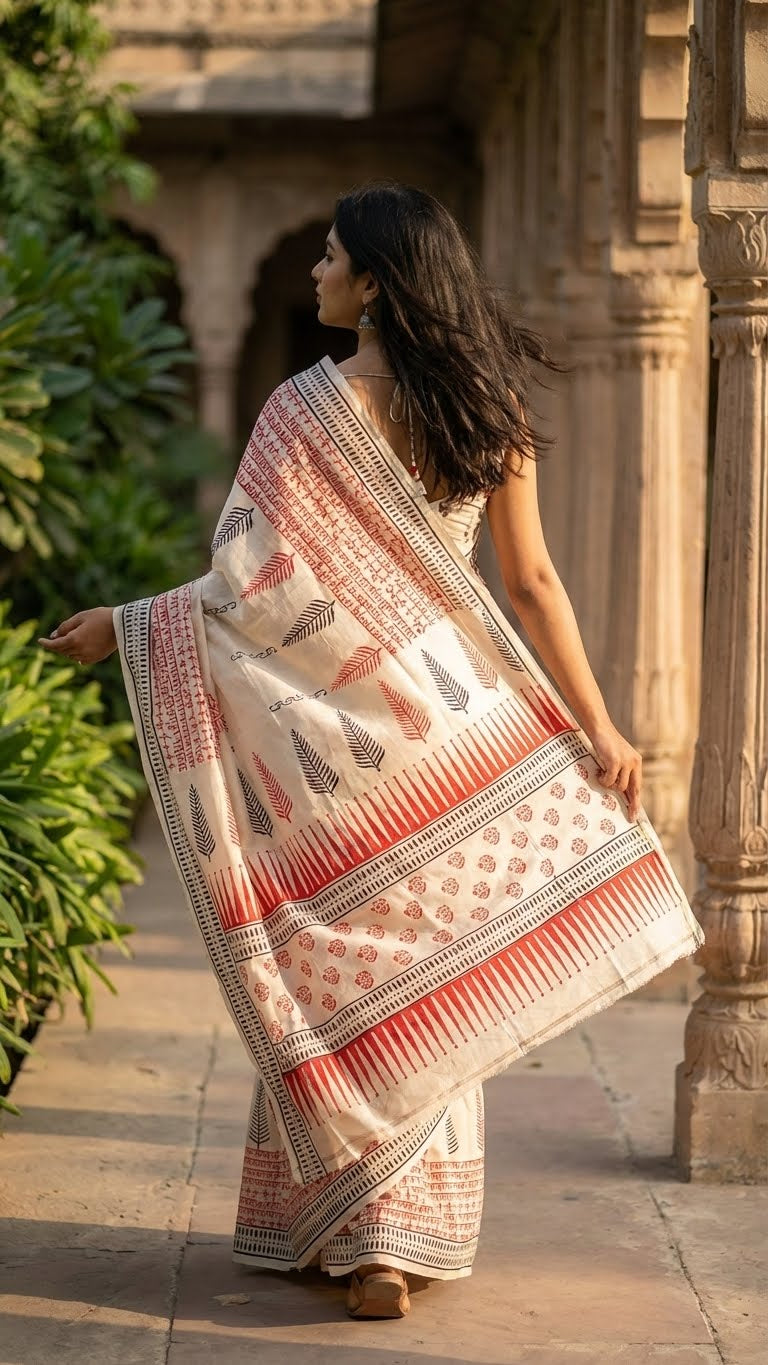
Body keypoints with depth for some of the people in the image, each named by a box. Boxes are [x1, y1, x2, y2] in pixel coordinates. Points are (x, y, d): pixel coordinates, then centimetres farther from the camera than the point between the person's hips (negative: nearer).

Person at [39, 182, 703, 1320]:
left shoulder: (310, 409, -13)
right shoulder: (492, 406, 1)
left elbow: (256, 585, -14)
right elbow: (530, 580, 1)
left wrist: (121, 626, -2)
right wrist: (596, 723, 5)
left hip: (336, 722, -4)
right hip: (454, 719, 4)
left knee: (344, 973, 6)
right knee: (434, 974, 12)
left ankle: (348, 1235, 9)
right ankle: (410, 1236, 18)